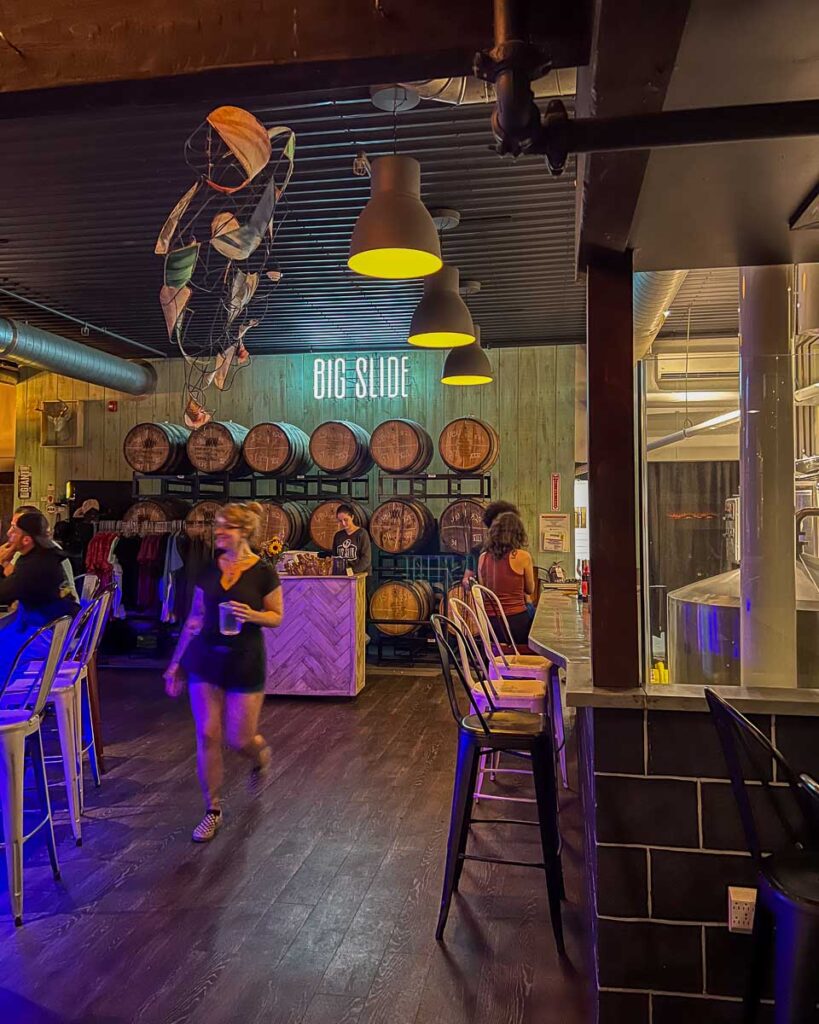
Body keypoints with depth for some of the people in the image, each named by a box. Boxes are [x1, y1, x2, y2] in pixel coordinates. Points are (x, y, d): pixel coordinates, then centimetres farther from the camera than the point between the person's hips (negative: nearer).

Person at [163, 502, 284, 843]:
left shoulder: (263, 572, -8)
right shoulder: (208, 569, 3)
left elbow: (277, 617, -1)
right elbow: (195, 618, 10)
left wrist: (252, 615, -22)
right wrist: (176, 662, 11)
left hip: (245, 661, -3)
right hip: (205, 659, 3)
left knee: (240, 739, 2)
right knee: (207, 735, 2)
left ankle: (261, 755, 40)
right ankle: (213, 810, 19)